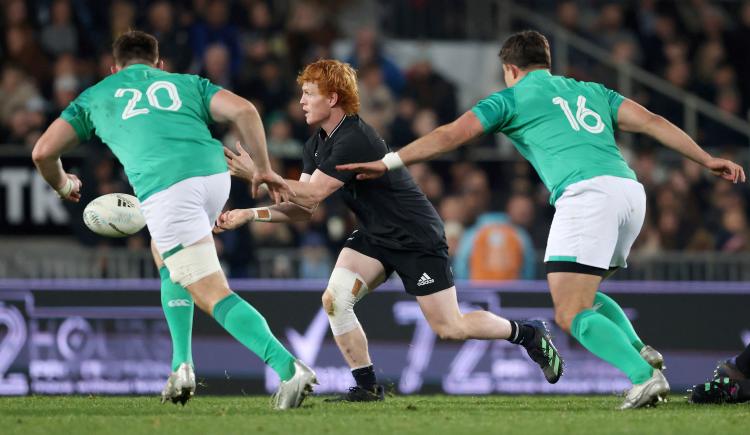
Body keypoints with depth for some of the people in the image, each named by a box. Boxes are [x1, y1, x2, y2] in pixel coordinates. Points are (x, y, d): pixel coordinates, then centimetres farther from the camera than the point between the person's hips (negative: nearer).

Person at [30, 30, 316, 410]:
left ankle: (288, 367, -24)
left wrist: (62, 185, 42)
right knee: (164, 254, 32)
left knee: (213, 294, -5)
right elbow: (243, 110, 10)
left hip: (166, 189, -4)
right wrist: (263, 168, 16)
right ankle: (182, 365, 22)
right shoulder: (186, 83, 29)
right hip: (214, 173, 4)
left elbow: (43, 152, 22)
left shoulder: (95, 96, 27)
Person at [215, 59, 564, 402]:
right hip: (375, 236, 8)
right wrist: (250, 214, -11)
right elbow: (302, 208, 1)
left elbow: (311, 194, -32)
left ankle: (528, 334, 20)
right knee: (334, 300, -13)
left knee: (450, 328, -3)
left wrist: (257, 173, -30)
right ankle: (367, 386, 0)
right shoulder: (316, 145, 2)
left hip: (417, 238, -8)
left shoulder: (354, 141, -28)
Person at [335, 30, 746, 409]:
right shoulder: (592, 92, 28)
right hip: (630, 191, 7)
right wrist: (706, 159, 21)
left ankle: (644, 377, -27)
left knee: (570, 314, -9)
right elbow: (652, 122, 21)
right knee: (583, 295, 25)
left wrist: (388, 163, 13)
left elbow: (450, 135, 10)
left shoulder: (512, 98, 15)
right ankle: (640, 351, 2)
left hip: (587, 193, -7)